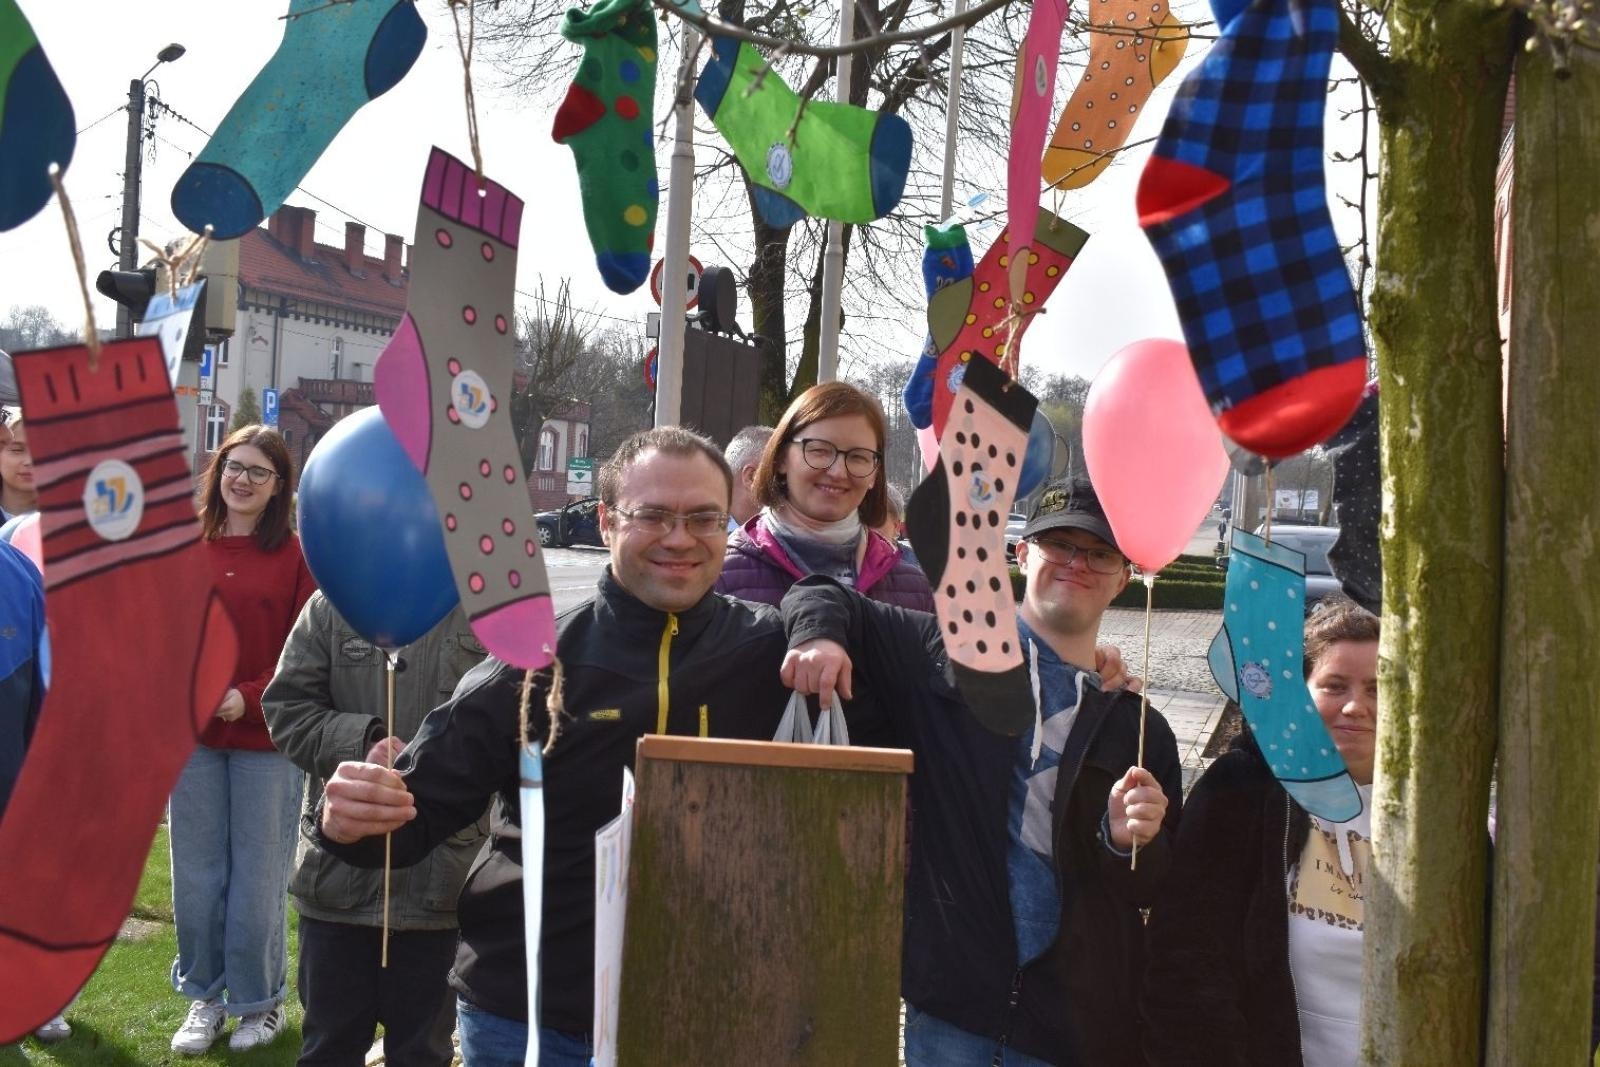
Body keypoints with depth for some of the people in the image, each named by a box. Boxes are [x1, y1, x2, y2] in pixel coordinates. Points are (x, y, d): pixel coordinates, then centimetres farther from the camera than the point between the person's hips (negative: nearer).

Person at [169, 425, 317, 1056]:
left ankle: (261, 1003, 24)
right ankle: (204, 997, 29)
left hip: (265, 740, -3)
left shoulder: (294, 556, -6)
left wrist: (250, 699, -17)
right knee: (197, 876, 12)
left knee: (258, 878, 7)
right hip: (191, 735, 3)